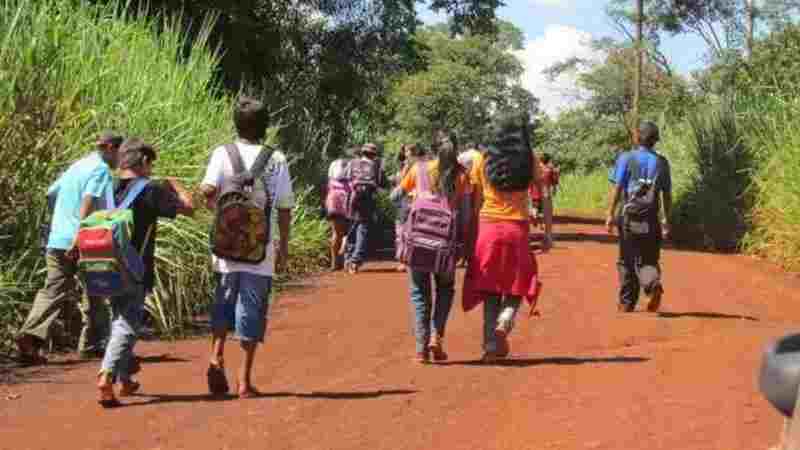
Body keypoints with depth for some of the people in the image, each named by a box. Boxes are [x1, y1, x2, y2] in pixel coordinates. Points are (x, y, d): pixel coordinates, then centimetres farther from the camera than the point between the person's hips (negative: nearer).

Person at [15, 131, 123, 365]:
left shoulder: (77, 166, 19)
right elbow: (88, 202, -20)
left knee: (53, 291, 0)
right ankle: (90, 344, 17)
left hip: (56, 240, 7)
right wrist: (78, 239, -27)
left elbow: (51, 192, 29)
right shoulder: (101, 170, -7)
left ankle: (29, 336, -18)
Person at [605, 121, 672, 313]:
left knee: (627, 261, 10)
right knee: (648, 260, 7)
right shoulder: (661, 162, 6)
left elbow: (616, 188, -8)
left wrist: (610, 214, -5)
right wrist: (667, 220, 15)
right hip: (651, 220, 1)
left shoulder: (626, 158, -2)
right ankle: (653, 284, -22)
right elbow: (667, 195, 7)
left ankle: (627, 303, 15)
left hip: (628, 217, -1)